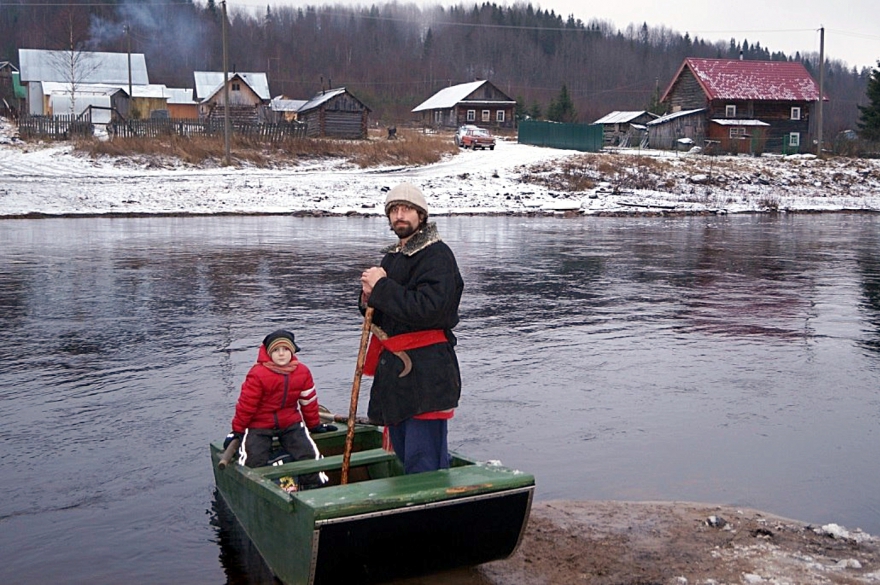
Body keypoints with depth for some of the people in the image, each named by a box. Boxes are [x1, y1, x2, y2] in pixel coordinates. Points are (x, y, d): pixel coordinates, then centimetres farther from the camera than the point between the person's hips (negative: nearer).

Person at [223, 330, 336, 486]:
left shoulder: (302, 372, -7)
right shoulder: (258, 374, -20)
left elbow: (309, 400, 6)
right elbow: (246, 404, -12)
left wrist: (314, 425, 15)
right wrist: (237, 430, -5)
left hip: (291, 422, 3)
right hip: (259, 425, -3)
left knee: (309, 455, -7)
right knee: (253, 462, -17)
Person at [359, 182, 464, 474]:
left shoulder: (437, 255, -9)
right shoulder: (392, 256, 18)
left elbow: (427, 309, -23)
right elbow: (377, 315, 21)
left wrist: (382, 288, -16)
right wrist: (370, 297, -2)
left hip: (426, 373, -9)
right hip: (393, 369, 9)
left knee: (422, 463, -10)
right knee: (403, 455, 16)